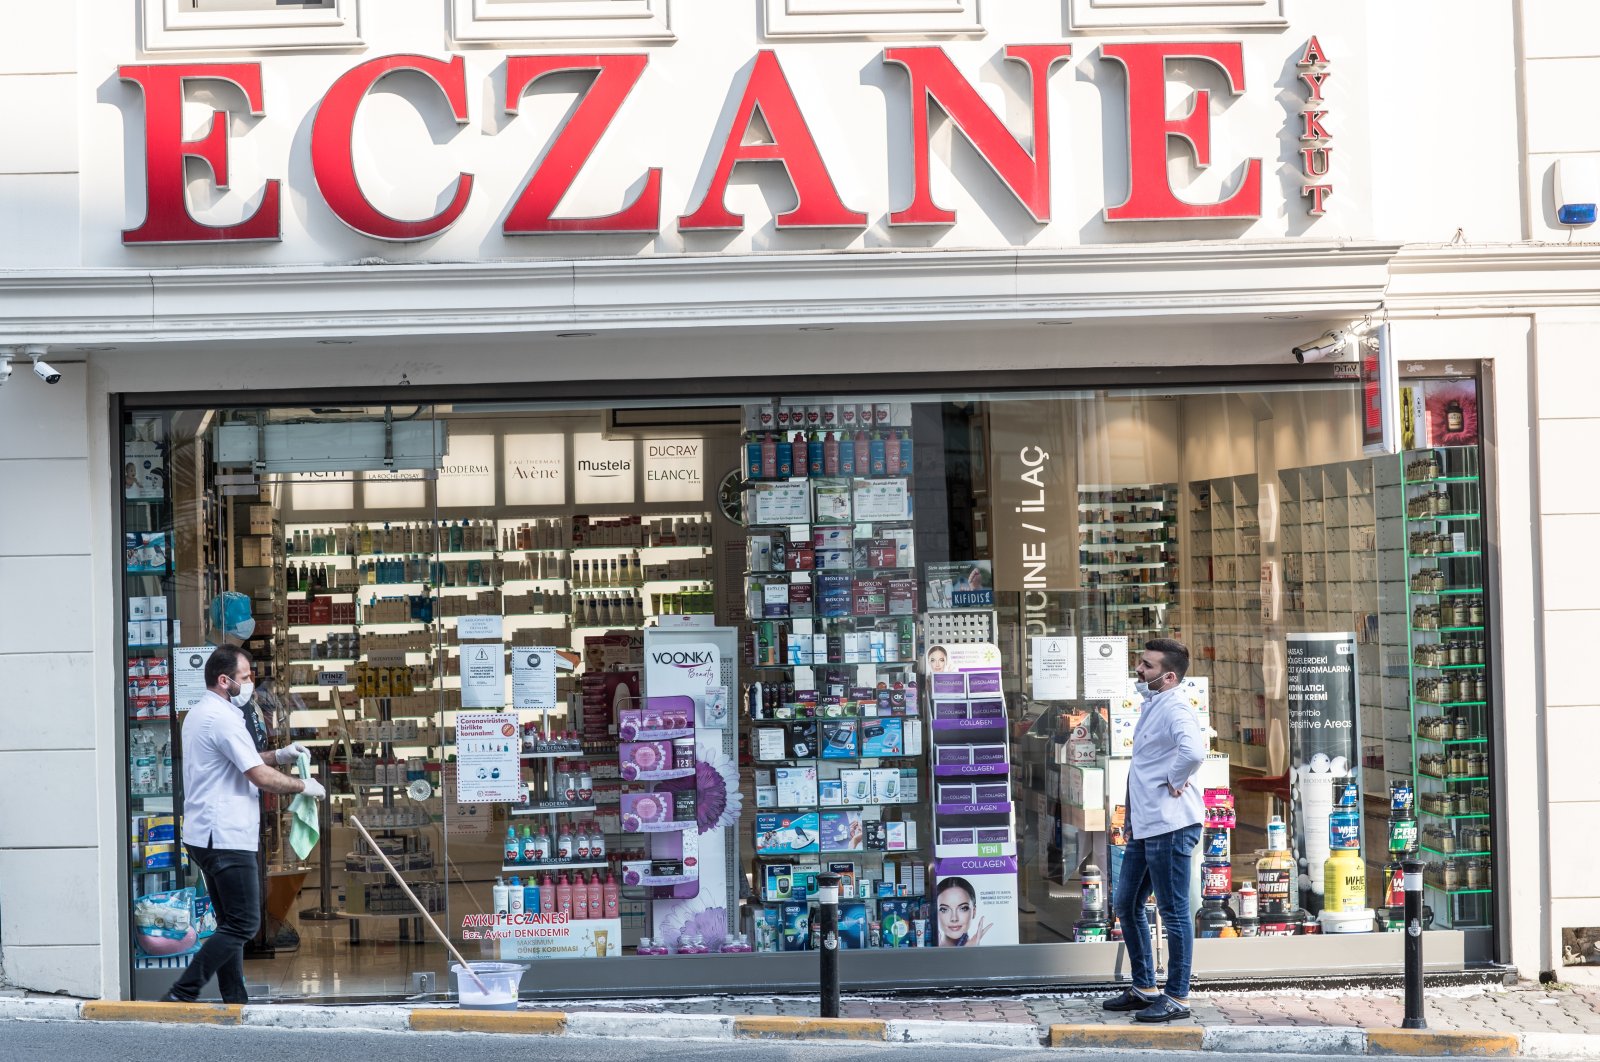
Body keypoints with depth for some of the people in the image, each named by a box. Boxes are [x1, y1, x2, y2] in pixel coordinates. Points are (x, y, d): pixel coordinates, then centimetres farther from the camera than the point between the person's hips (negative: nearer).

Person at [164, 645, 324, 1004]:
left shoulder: (199, 714, 18)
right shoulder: (223, 718, -15)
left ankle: (235, 1003, 13)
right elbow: (260, 777, -17)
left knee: (232, 924, 12)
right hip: (226, 838, -11)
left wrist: (279, 755, 17)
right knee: (243, 924, -9)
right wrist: (304, 786, -4)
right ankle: (182, 994, -11)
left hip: (208, 836, 11)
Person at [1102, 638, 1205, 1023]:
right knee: (1126, 904, 17)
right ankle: (1144, 988, 27)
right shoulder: (1151, 705, 13)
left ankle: (1177, 998, 6)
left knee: (1174, 912, -2)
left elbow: (1194, 751, -36)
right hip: (1144, 825, 11)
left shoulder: (1175, 708, -17)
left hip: (1170, 825, -11)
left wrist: (1176, 783, -20)